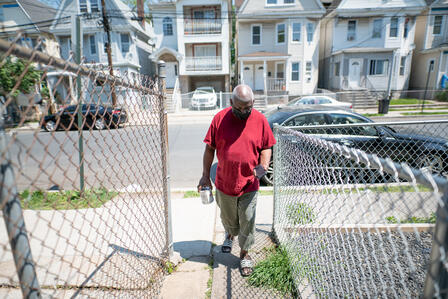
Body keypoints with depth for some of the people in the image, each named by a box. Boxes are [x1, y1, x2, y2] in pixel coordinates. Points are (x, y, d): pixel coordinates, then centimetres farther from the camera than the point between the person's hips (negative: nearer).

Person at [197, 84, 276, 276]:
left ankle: (244, 254, 33)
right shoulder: (220, 118, -6)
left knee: (247, 222, 9)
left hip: (249, 184, -1)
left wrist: (264, 165, -17)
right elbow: (210, 148, -1)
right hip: (224, 182, 1)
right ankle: (230, 234, 55)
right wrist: (205, 175, -1)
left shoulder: (260, 120, -5)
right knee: (228, 219, 22)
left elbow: (266, 147, 3)